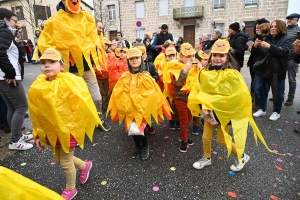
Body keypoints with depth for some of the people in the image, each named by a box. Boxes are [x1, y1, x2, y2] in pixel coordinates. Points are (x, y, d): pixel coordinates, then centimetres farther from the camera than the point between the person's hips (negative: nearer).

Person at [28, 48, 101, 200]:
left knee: (66, 162, 8)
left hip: (69, 129, -6)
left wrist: (76, 126, -14)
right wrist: (38, 134, 9)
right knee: (58, 159, 21)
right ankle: (84, 166, 47)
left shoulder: (69, 82, -21)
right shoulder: (37, 86, -3)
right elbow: (36, 114, 5)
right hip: (51, 131, 7)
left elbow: (83, 105, -20)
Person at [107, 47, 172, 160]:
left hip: (142, 108, -3)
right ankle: (138, 146, 37)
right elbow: (118, 93, 3)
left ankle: (145, 146, 17)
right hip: (129, 108, 4)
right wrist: (125, 106, -5)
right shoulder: (125, 77, 1)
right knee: (132, 129, 5)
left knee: (137, 129, -16)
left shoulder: (146, 77, -7)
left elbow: (153, 94, -7)